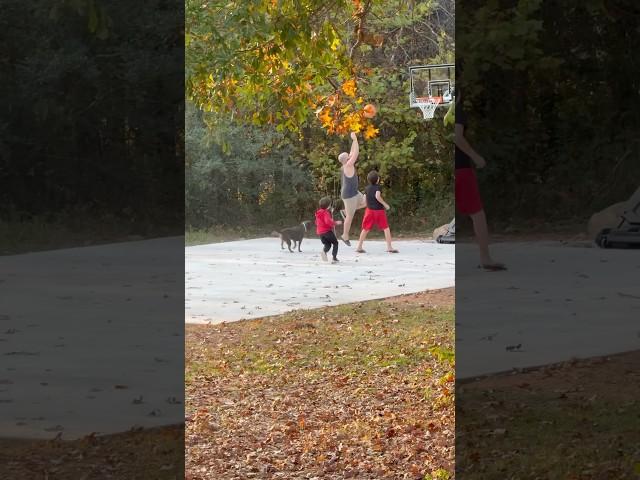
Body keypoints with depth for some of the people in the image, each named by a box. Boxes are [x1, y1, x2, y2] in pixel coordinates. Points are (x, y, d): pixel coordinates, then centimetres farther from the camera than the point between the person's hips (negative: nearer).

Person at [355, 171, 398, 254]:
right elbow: (377, 196, -24)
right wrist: (385, 204, -15)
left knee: (365, 229, 13)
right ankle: (389, 247, -1)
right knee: (386, 228, 4)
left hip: (370, 210, 5)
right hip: (379, 210, -5)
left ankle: (359, 247, 13)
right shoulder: (377, 187, -11)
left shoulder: (367, 188, 5)